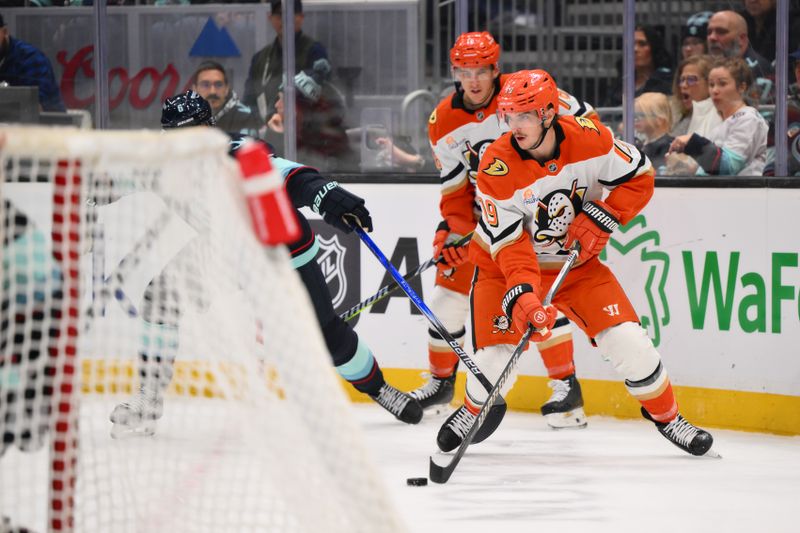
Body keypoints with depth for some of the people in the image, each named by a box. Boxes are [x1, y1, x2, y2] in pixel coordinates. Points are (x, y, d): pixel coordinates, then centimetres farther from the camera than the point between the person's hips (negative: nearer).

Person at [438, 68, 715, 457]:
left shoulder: (589, 140, -19)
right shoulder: (497, 167, -25)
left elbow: (639, 177, -6)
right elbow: (509, 244, -27)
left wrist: (601, 219, -18)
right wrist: (522, 296, -40)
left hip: (575, 260, 2)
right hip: (506, 263, -2)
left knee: (626, 339, -8)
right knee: (498, 352, -12)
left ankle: (665, 414, 14)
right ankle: (474, 412, 21)